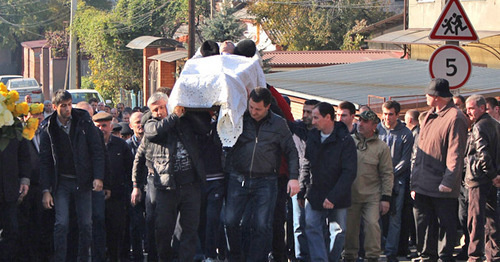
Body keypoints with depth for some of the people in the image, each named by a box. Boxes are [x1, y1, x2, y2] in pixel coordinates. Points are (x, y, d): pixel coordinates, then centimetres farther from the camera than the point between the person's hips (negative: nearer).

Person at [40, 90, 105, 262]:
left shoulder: (84, 123, -3)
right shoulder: (48, 129, -1)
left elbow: (97, 150, -1)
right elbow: (44, 161, 1)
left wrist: (98, 177, -11)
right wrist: (46, 190, -5)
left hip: (83, 181, 0)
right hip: (61, 182, 0)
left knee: (86, 224, 2)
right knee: (61, 223, -8)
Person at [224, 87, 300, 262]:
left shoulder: (279, 124, 4)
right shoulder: (239, 119, 4)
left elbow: (291, 152, 6)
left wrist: (293, 177, -3)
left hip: (265, 181, -1)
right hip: (238, 179, 1)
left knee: (262, 225, -4)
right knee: (230, 221, -3)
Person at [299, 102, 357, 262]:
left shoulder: (345, 140, -10)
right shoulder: (312, 138, 6)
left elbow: (349, 172, -14)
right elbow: (305, 166, 15)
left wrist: (333, 196, -20)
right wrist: (302, 191, 8)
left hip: (337, 198, -4)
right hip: (314, 195, 4)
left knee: (338, 232, 3)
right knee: (312, 228, -8)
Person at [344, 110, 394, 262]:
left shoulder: (381, 147, 0)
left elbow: (387, 174, 2)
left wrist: (386, 197, -4)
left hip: (372, 195, -2)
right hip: (350, 194, 2)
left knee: (372, 224, -11)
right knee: (350, 227, 6)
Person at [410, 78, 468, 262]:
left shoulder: (455, 118, -12)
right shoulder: (429, 116, 15)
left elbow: (456, 154, -17)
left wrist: (448, 182, -22)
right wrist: (415, 181, 13)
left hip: (442, 187, -8)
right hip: (423, 185, 8)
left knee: (445, 225, 2)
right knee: (423, 223, 13)